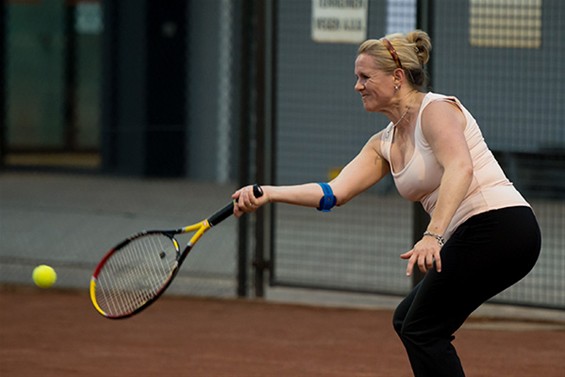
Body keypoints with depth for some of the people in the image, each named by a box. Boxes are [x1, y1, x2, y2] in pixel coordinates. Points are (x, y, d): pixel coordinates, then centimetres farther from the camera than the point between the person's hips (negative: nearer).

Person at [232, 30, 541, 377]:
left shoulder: (436, 109, -9)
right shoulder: (385, 145, 17)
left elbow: (460, 168, -28)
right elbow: (335, 193, 8)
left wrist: (433, 235, -39)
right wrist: (267, 193, -5)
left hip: (496, 225, -10)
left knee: (421, 330, -7)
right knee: (407, 321, 17)